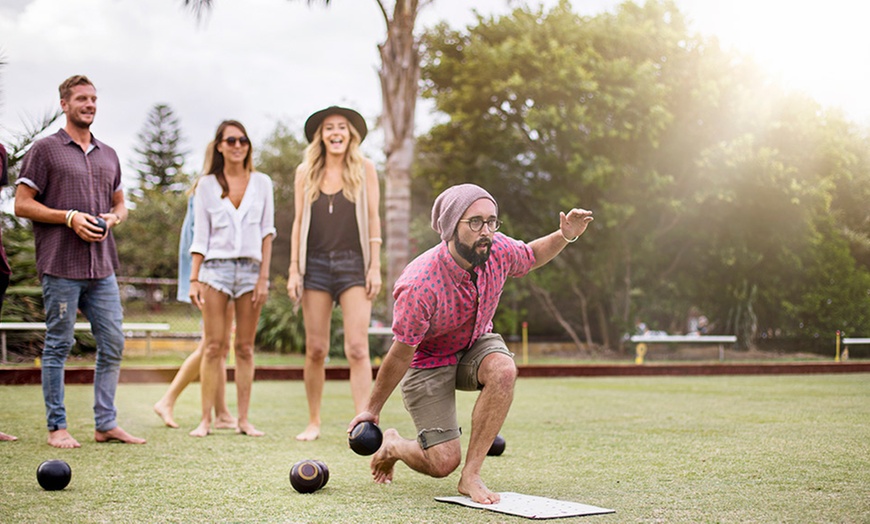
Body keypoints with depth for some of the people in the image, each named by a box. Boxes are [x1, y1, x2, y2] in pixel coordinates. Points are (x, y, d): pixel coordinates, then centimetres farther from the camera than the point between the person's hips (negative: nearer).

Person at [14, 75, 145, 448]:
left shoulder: (108, 155, 18)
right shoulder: (45, 150, 1)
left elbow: (120, 205, 25)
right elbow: (22, 204, -3)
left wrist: (112, 218, 1)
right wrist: (70, 217, -14)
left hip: (102, 267, 5)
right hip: (60, 266, -5)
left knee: (113, 344, 3)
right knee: (58, 345, 0)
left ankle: (106, 424, 12)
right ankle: (56, 427, 9)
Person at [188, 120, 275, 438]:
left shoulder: (261, 183, 8)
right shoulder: (206, 185, 6)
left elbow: (267, 232, 6)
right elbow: (200, 236, 6)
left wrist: (263, 277, -1)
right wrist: (194, 279, -1)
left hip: (250, 268, 1)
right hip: (216, 268, -1)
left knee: (245, 348, 3)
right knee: (213, 347, -4)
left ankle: (243, 420, 7)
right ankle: (206, 420, -1)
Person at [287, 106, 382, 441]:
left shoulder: (364, 169, 5)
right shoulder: (306, 172, 9)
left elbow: (373, 219, 4)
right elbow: (299, 222, 10)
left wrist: (375, 267, -3)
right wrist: (294, 270, 5)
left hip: (353, 264, -2)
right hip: (316, 264, 2)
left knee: (357, 348, -11)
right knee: (315, 350, 3)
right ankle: (314, 422, 16)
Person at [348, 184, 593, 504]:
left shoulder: (497, 249, -20)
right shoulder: (420, 286, -35)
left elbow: (531, 256, 6)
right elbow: (400, 355, -23)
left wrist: (565, 236, -14)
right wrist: (372, 410, -12)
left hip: (475, 345, 5)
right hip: (427, 360, -5)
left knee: (503, 370, -32)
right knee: (443, 462, -12)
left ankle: (471, 475, -20)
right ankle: (391, 445, 24)